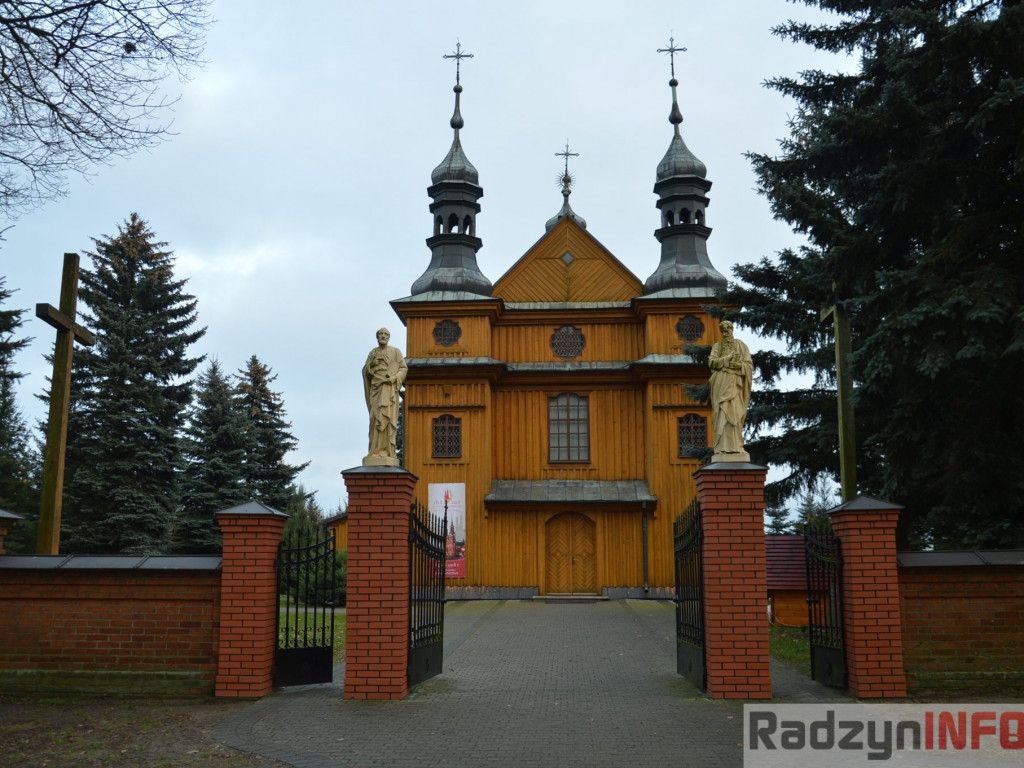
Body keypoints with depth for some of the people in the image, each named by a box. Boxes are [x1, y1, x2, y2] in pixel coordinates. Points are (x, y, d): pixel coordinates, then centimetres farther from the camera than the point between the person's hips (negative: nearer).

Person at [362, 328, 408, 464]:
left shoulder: (395, 352, 7)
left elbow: (404, 369, 3)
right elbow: (366, 372, 12)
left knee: (388, 417, -11)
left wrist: (394, 378, -14)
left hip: (389, 388, -3)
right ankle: (376, 452, -9)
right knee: (376, 418, -7)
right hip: (376, 388, 3)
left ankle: (388, 452, -14)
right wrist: (371, 364, -9)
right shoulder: (372, 353, 16)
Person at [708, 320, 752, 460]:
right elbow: (711, 362, -2)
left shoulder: (741, 345, 14)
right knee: (722, 413, -10)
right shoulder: (717, 346, 14)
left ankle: (736, 447, -9)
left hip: (735, 383, 0)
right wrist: (728, 358, -9)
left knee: (735, 414, -8)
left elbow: (749, 364, 6)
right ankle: (723, 447, -14)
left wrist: (738, 365, -12)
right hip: (721, 383, 0)